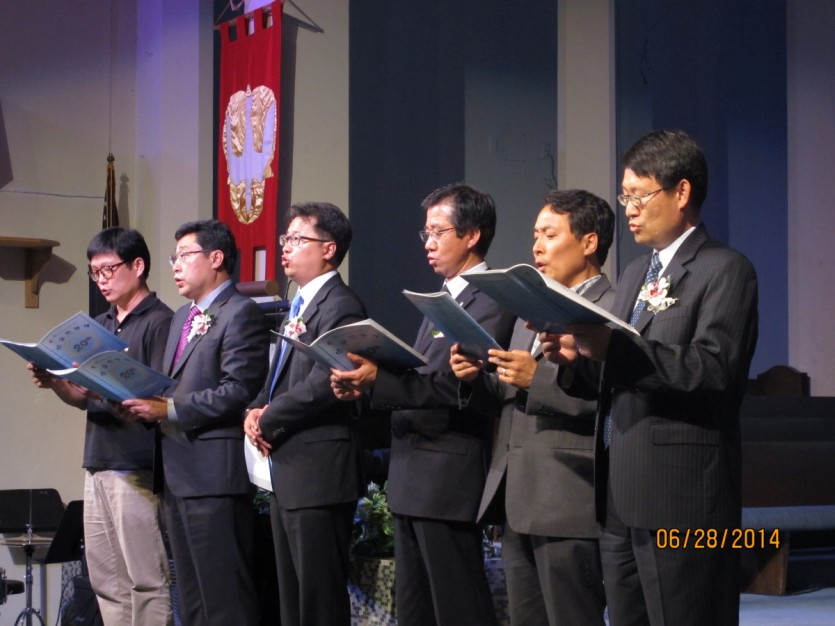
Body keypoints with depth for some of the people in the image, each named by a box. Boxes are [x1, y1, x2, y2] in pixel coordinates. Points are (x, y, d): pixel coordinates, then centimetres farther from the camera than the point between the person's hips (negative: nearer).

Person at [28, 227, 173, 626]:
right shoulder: (100, 327, 18)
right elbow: (83, 398, 19)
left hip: (136, 469, -8)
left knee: (146, 578, -7)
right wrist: (55, 382, -1)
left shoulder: (159, 322, -5)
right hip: (98, 465, 8)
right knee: (106, 581, 7)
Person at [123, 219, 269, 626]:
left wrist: (170, 409, -19)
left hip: (213, 471, -10)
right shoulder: (182, 318, 21)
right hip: (176, 472, 10)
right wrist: (147, 402, 1)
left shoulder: (240, 314, -8)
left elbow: (239, 391, -18)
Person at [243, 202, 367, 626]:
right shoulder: (300, 305, 18)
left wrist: (268, 421, -11)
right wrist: (256, 410, 1)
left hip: (318, 472, -10)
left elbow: (322, 385, -22)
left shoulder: (339, 307, -13)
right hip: (287, 470, 10)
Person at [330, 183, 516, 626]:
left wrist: (379, 379, -29)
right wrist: (364, 385, -2)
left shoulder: (491, 302, -11)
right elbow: (421, 382, 15)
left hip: (448, 478, -10)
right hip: (411, 478, 10)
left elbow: (455, 385, -21)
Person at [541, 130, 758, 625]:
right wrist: (578, 358, -2)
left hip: (680, 496, -8)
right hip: (621, 496, 8)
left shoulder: (724, 271, -6)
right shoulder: (636, 275, 21)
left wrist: (615, 347, -28)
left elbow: (716, 367, -21)